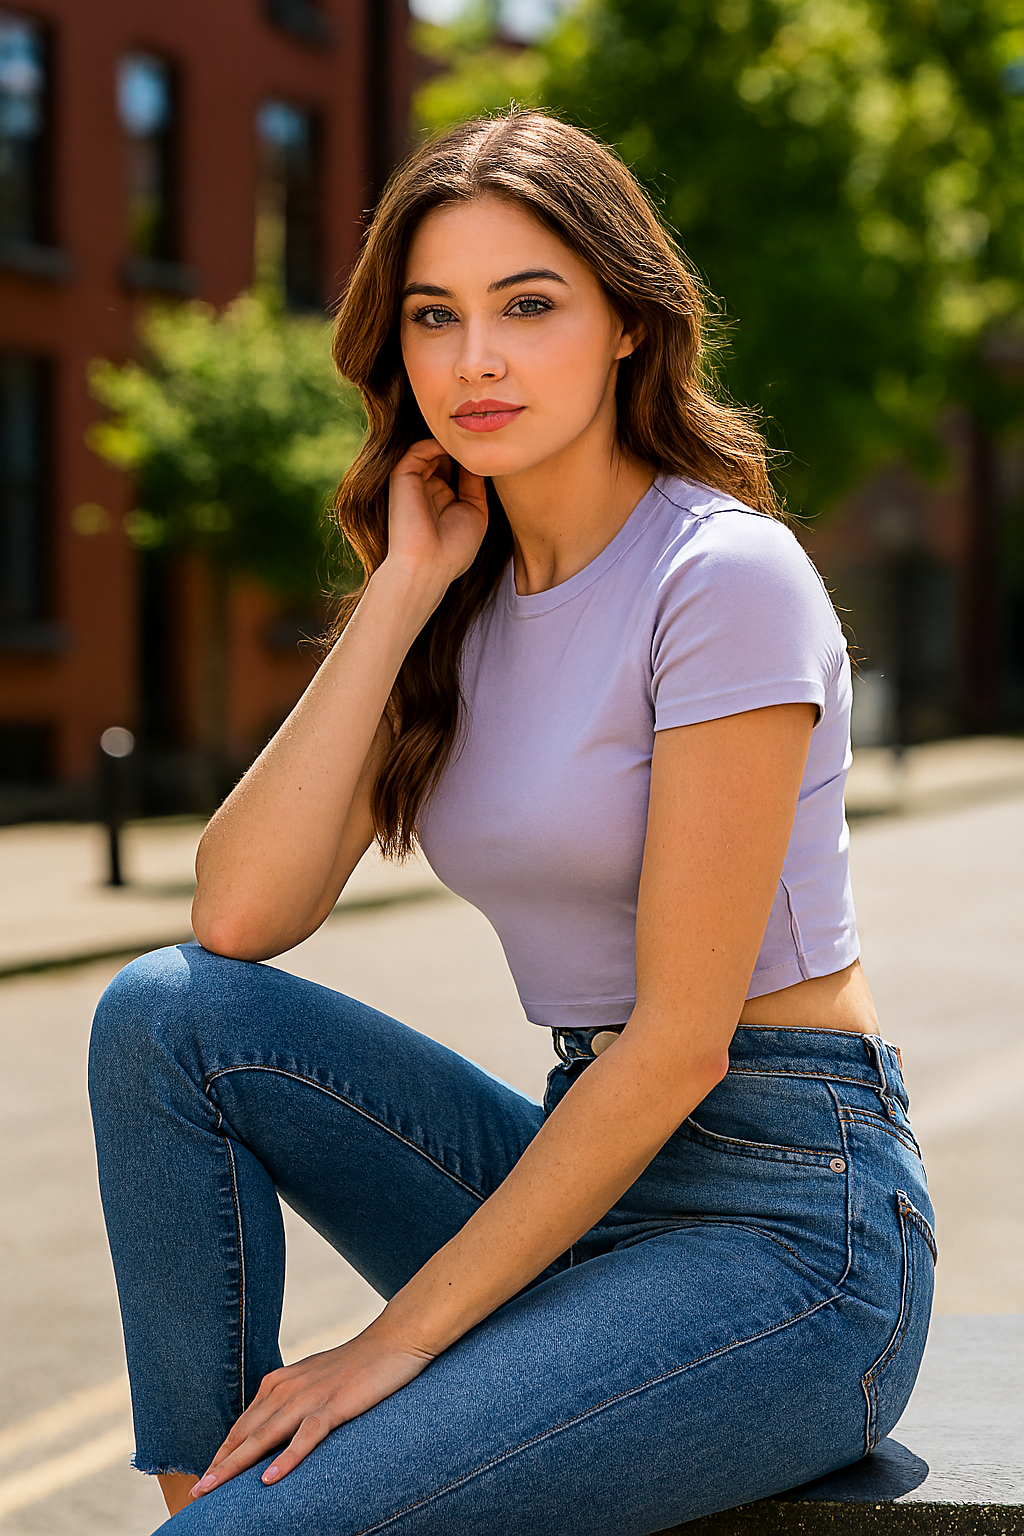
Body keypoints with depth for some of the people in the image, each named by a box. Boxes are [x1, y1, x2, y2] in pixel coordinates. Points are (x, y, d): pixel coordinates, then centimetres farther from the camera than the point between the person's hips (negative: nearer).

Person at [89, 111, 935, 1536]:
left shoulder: (727, 576, -15)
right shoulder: (467, 602, 8)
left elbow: (680, 1038, -17)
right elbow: (237, 919, -5)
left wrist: (401, 1336, -15)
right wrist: (404, 592, -8)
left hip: (785, 1227, -7)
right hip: (591, 1174, 7)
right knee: (166, 1013, -10)